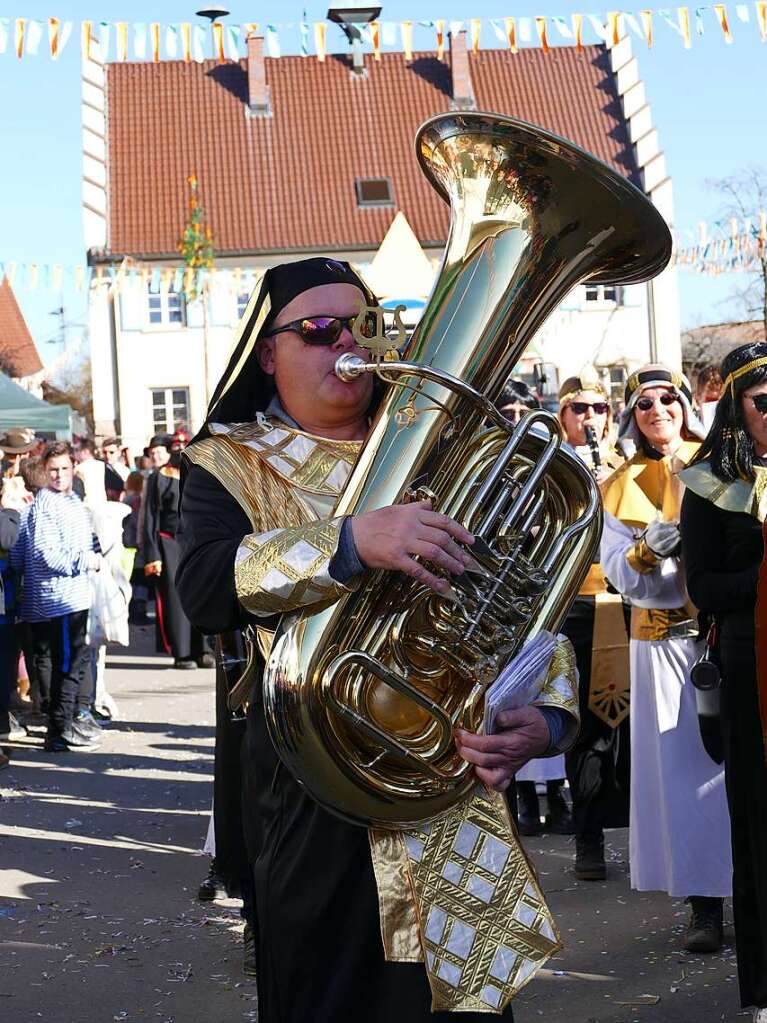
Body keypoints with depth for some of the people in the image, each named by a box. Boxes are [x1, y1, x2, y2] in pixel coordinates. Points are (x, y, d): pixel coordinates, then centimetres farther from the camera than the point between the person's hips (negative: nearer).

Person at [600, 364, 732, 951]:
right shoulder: (623, 487, 11)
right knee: (683, 765, 0)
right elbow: (620, 572, 4)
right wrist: (648, 549, -16)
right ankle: (705, 901, 6)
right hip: (665, 642, 2)